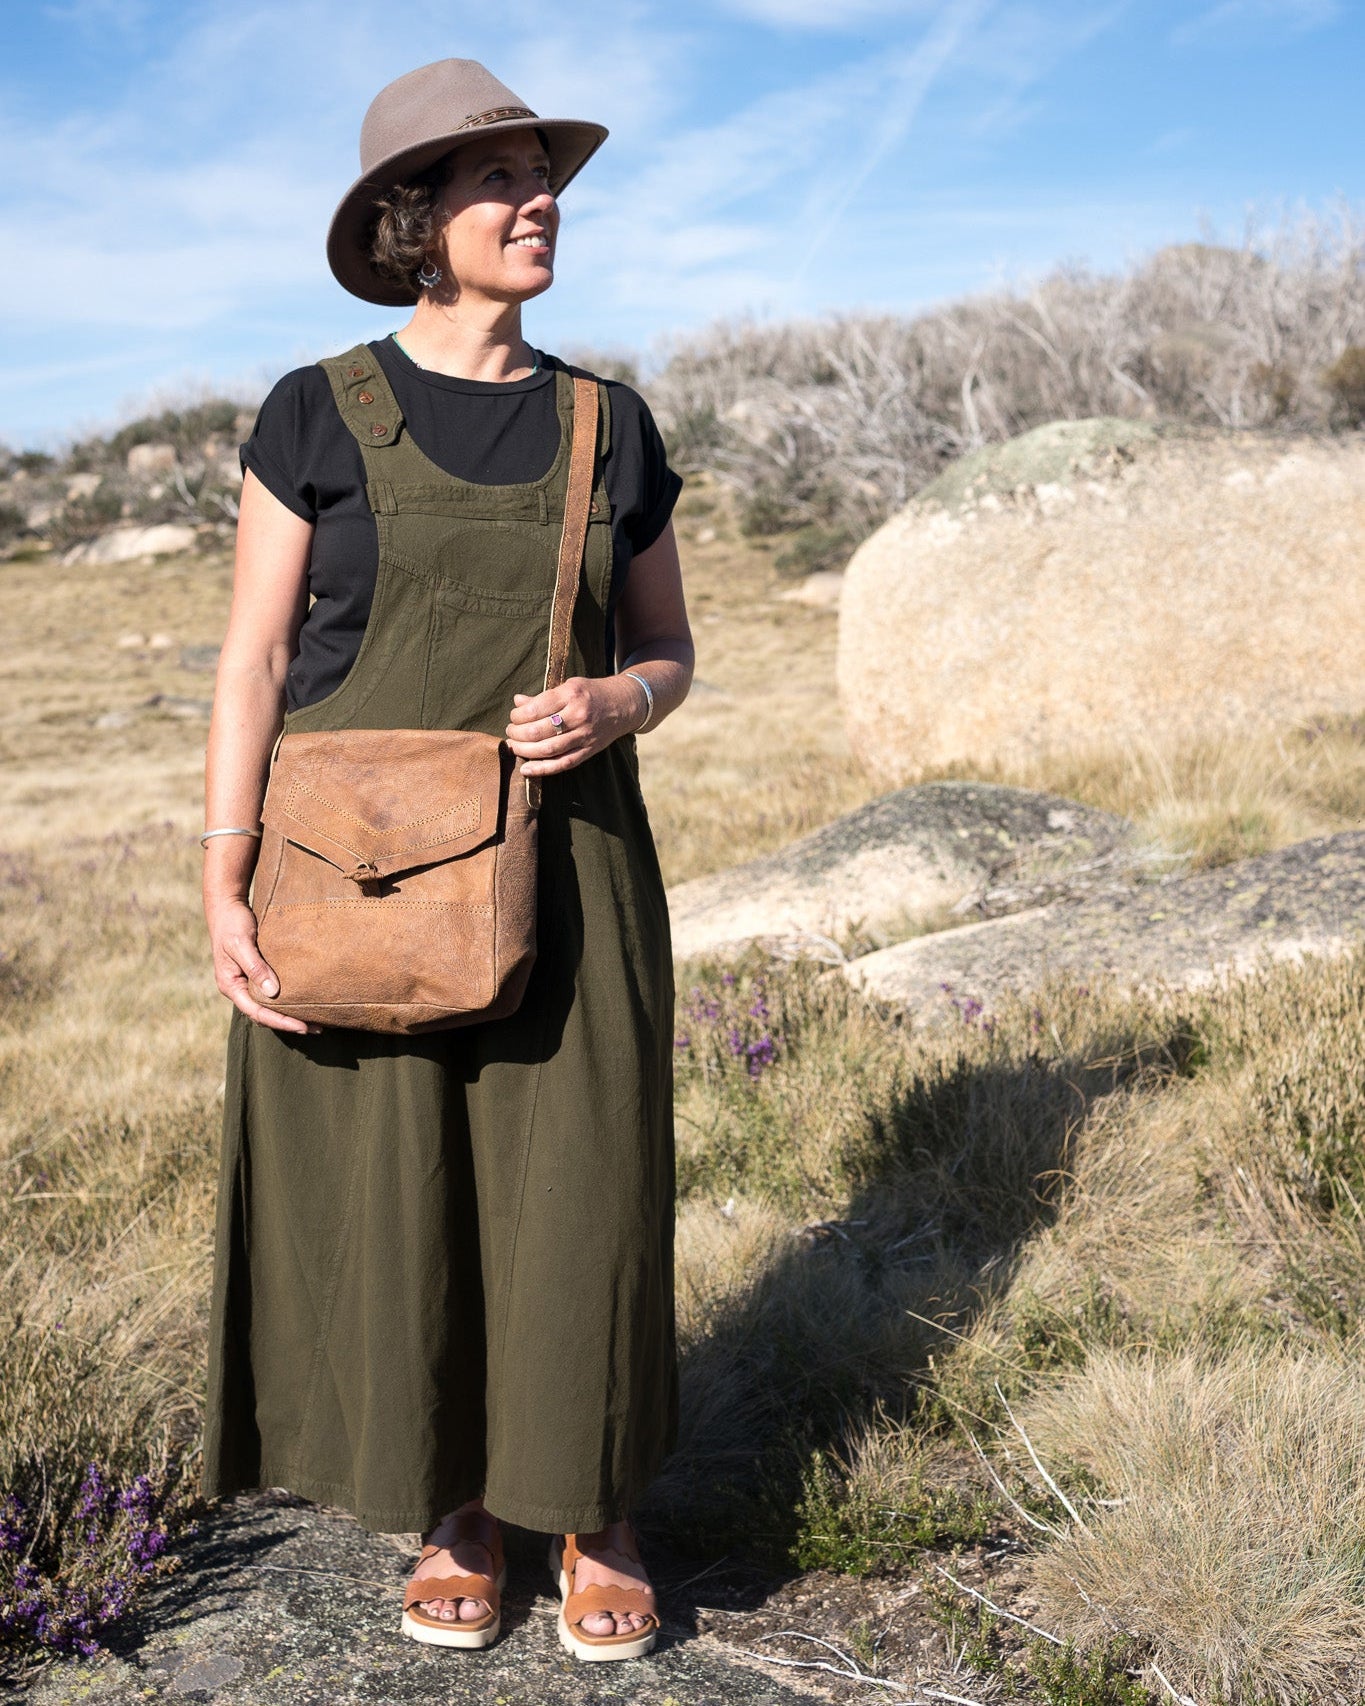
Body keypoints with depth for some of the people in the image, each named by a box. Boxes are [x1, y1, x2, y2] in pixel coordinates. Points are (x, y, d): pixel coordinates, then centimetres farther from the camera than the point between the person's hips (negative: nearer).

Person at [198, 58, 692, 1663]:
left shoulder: (608, 425, 6)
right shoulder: (318, 415, -1)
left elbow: (667, 649, 11)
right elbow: (252, 663, -3)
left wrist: (614, 705, -12)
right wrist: (224, 885, -12)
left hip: (557, 869, 2)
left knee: (572, 1191, 4)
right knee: (392, 1198, 5)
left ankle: (591, 1508, 25)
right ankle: (450, 1509, 27)